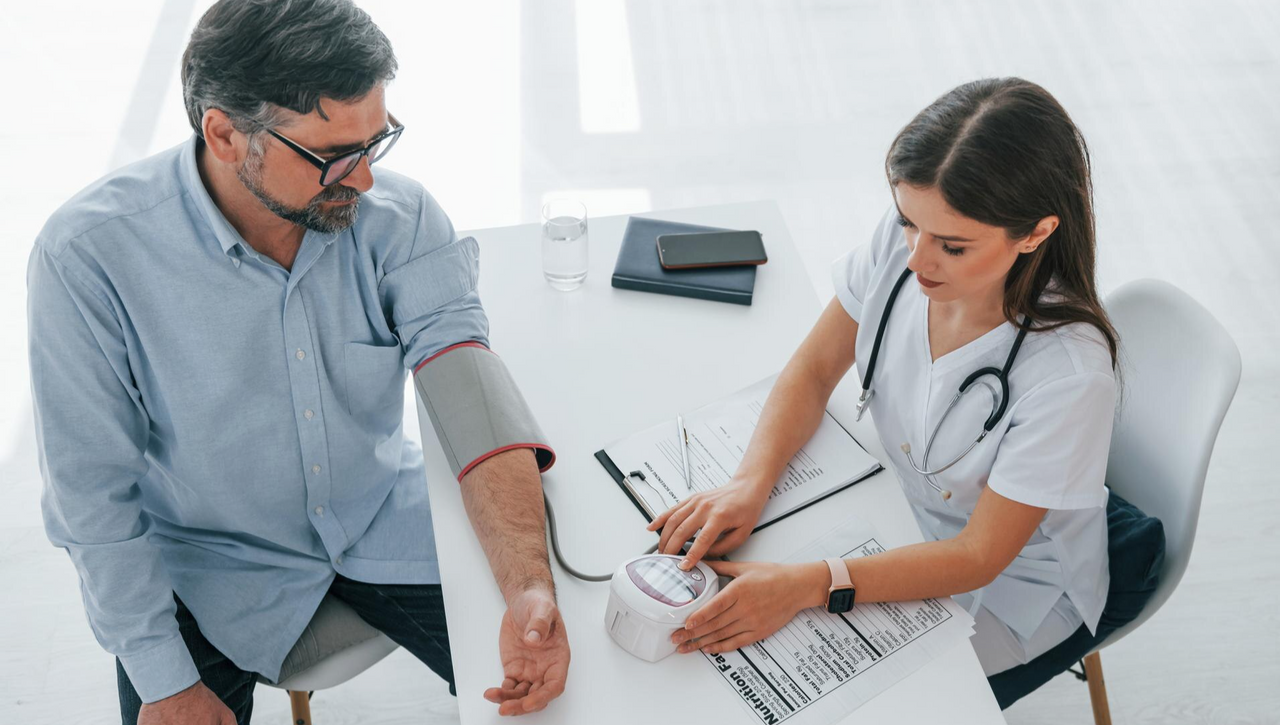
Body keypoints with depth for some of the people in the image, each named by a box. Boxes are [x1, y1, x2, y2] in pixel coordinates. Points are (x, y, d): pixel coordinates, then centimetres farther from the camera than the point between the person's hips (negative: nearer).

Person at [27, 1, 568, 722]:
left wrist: (531, 584, -40)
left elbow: (465, 377, -26)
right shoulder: (88, 256, -22)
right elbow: (94, 493, -15)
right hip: (207, 566, -1)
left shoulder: (398, 215, -16)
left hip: (385, 525, 2)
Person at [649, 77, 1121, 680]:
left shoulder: (1069, 371, -36)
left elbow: (978, 556, -28)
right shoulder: (902, 240, -22)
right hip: (904, 508, 5)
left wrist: (809, 585, -39)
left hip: (1011, 587, -4)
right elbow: (816, 368, -8)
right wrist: (750, 483, -25)